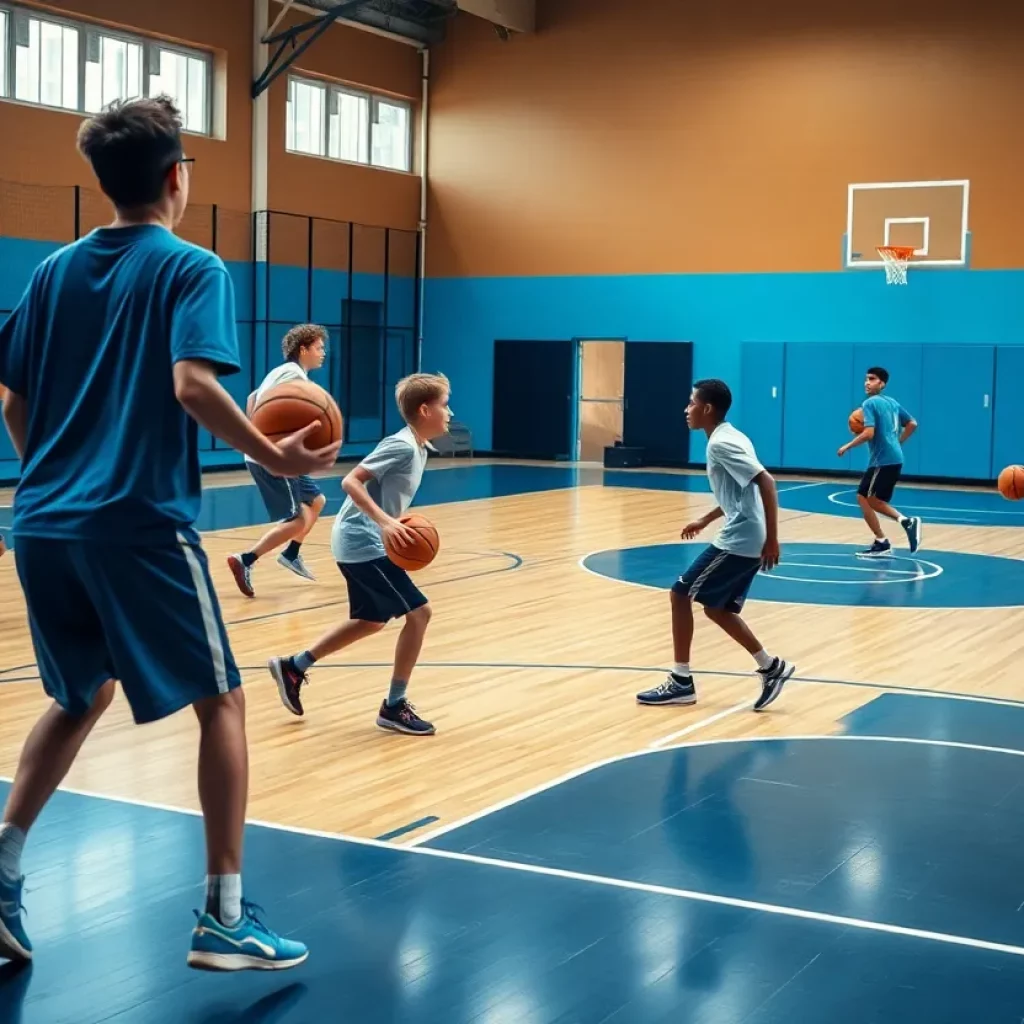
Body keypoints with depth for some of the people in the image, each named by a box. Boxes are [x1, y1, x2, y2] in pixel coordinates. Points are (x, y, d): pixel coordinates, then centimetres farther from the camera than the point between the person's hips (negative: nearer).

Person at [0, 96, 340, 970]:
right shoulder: (192, 269, -4)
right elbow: (192, 385, -20)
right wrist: (272, 455, -10)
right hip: (142, 524, -6)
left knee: (80, 697, 24)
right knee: (222, 702, 6)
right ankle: (225, 917, 6)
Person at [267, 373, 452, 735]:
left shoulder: (418, 448, 12)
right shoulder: (403, 446, -17)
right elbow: (351, 481, -24)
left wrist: (398, 524, 8)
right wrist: (386, 522, -31)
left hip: (362, 542, 10)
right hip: (364, 543, -10)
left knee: (372, 621, 21)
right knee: (418, 613, -8)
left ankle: (294, 667, 28)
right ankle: (394, 706, 2)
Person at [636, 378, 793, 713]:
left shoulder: (721, 443, -15)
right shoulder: (728, 438, 16)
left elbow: (765, 482, -23)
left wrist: (771, 538, -25)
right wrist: (705, 521, 32)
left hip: (739, 541, -10)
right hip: (745, 541, 10)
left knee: (681, 594, -2)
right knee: (716, 607, 17)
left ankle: (681, 682, 3)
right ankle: (771, 667, 18)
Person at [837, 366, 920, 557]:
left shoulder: (870, 403, -10)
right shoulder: (892, 402, 16)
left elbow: (869, 433, -21)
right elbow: (912, 424, 21)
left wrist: (847, 446, -9)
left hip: (882, 460, -9)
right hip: (894, 459, 9)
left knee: (863, 498, -1)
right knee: (873, 500, 17)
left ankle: (881, 543, 2)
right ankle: (906, 521, 3)